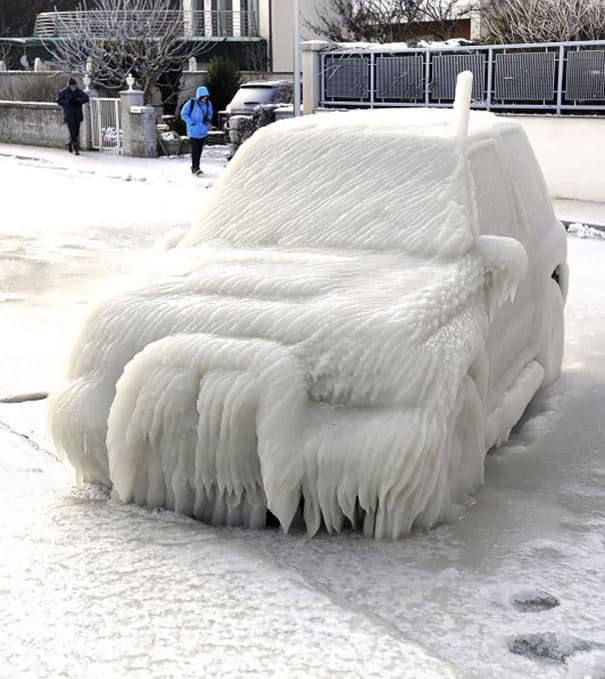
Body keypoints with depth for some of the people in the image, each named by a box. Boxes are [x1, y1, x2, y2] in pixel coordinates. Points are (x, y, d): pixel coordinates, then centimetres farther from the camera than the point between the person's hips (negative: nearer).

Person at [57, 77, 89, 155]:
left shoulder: (79, 91, 5)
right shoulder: (64, 92, -1)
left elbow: (86, 98, -6)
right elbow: (59, 101, -5)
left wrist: (77, 100, -21)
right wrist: (68, 101, -19)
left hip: (78, 116, 4)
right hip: (69, 116, -4)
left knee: (76, 133, 10)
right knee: (73, 133, -11)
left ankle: (69, 144, 35)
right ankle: (76, 149, -6)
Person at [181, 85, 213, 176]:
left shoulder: (208, 103, 3)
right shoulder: (191, 103, -12)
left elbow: (209, 113, 20)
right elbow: (184, 113, -5)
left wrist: (208, 119, -2)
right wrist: (191, 123, -15)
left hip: (203, 131, 6)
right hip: (193, 131, -5)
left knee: (200, 149, 11)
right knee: (195, 149, -9)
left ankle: (194, 167, 22)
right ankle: (196, 168, -5)